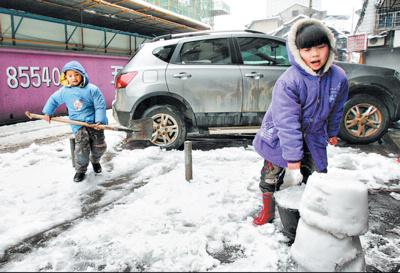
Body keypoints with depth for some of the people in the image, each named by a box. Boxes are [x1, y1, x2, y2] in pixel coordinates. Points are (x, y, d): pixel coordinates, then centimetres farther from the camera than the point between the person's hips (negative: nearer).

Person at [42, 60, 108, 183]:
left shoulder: (92, 89, -8)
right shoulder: (64, 91, 3)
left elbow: (100, 106, -8)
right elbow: (53, 100, 23)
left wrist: (99, 121, -17)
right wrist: (47, 113, 25)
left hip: (94, 122, -1)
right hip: (78, 124, 1)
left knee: (99, 146, -1)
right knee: (81, 148, -14)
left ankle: (95, 161, 34)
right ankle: (80, 170, 10)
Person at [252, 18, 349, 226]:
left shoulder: (339, 78, -13)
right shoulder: (288, 82, -30)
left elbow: (336, 110, 6)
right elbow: (287, 124, -32)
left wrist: (332, 132, 19)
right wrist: (293, 160, -31)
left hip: (313, 138, 4)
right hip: (280, 137, -4)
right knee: (271, 177, 7)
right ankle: (268, 210, 34)